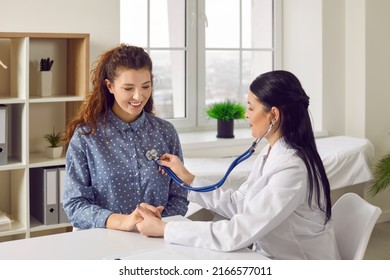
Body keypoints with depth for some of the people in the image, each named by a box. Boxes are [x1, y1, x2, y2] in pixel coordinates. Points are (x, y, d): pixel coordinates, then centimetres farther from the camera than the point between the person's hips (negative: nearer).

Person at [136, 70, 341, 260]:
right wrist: (187, 178, 7)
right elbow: (236, 204, 9)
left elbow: (235, 234, -26)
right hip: (269, 258, 7)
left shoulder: (292, 169, -25)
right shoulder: (271, 153, 2)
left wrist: (164, 229, -19)